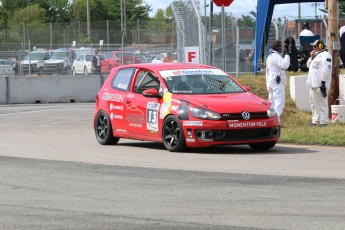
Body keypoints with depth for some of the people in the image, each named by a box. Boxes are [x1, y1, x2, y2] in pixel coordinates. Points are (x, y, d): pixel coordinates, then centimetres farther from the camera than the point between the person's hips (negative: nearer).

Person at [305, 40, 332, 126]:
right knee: (314, 103, 13)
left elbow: (326, 69, -18)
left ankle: (324, 121, -8)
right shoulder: (316, 55, 20)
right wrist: (311, 57, 10)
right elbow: (309, 65, 27)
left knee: (322, 103, -9)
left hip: (320, 85, -10)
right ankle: (315, 121, 20)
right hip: (313, 84, 10)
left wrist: (323, 81, -21)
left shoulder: (325, 55, -10)